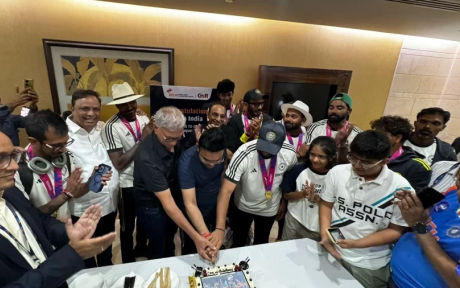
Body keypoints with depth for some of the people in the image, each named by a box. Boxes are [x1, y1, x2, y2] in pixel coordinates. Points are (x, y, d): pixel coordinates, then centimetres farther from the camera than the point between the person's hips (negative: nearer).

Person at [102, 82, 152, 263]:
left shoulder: (143, 119, -1)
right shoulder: (112, 127, -19)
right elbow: (119, 164, -23)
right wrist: (141, 139, -25)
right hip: (128, 185, -5)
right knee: (128, 226, 17)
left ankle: (141, 248, 52)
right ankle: (128, 261, 41)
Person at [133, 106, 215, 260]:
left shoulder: (172, 141, -14)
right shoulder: (147, 158, -35)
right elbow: (167, 202, -37)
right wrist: (196, 237, -40)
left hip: (175, 199, 7)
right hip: (153, 208, -6)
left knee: (169, 243, 27)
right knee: (159, 251, 15)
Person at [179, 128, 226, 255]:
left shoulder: (224, 153, -21)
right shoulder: (187, 161, -33)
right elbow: (190, 204, -34)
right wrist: (206, 235, -44)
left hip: (218, 208, 4)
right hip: (196, 214, -3)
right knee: (191, 251, 16)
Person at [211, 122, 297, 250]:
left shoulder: (290, 153, -23)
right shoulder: (244, 154, -33)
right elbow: (226, 191, -34)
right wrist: (220, 229, -40)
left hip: (269, 209, 2)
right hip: (243, 206, -2)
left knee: (261, 244, 25)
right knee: (238, 243, 20)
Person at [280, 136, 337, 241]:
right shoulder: (299, 169, -13)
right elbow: (286, 195, -4)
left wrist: (317, 199, -25)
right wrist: (303, 193, -21)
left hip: (319, 229, -1)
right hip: (294, 222, 1)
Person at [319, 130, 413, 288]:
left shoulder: (400, 188, -17)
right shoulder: (337, 172, -12)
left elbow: (395, 231, -11)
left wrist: (356, 243, -22)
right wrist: (325, 234, -14)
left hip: (370, 264, -2)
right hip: (331, 251, 2)